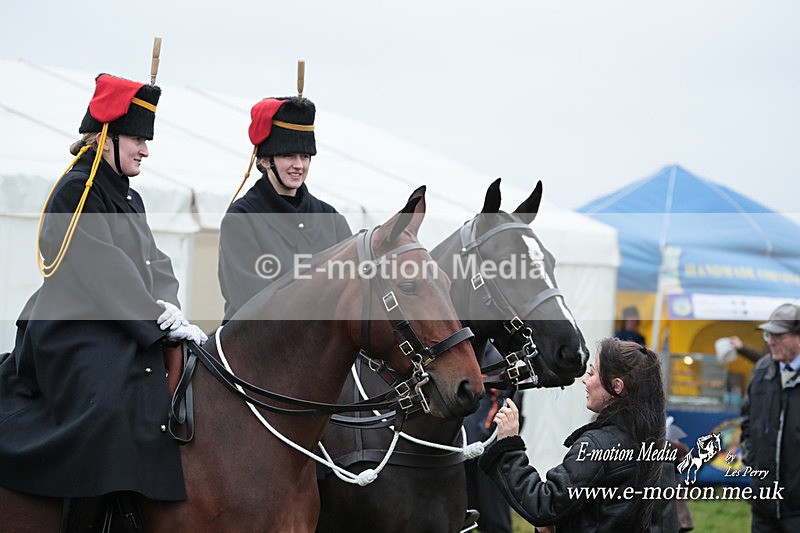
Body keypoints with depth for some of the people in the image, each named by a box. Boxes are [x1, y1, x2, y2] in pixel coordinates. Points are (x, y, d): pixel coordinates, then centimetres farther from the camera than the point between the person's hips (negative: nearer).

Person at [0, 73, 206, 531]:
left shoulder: (130, 200, 20)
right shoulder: (76, 191, -8)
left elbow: (154, 265, 14)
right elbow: (103, 272, -15)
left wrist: (167, 307, -7)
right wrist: (161, 322, -17)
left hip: (124, 334, 9)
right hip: (76, 335, -9)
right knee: (114, 405, -31)